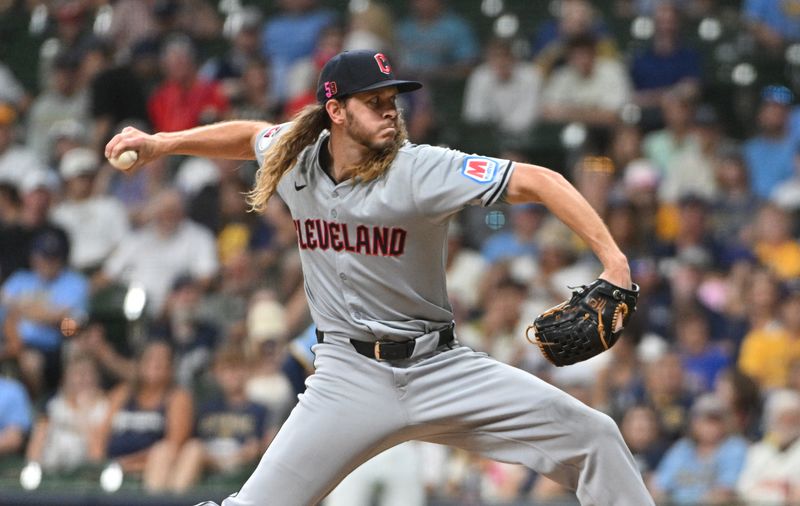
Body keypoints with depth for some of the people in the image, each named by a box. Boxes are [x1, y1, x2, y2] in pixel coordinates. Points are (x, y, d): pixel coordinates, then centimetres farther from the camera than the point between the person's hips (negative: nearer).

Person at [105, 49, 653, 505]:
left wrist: (610, 255, -30)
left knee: (593, 437, -10)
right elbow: (250, 135, 24)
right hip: (350, 376, 1)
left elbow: (537, 181, -20)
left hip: (439, 365, -1)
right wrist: (161, 143, 16)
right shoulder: (297, 159, 0)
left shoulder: (421, 170, -14)